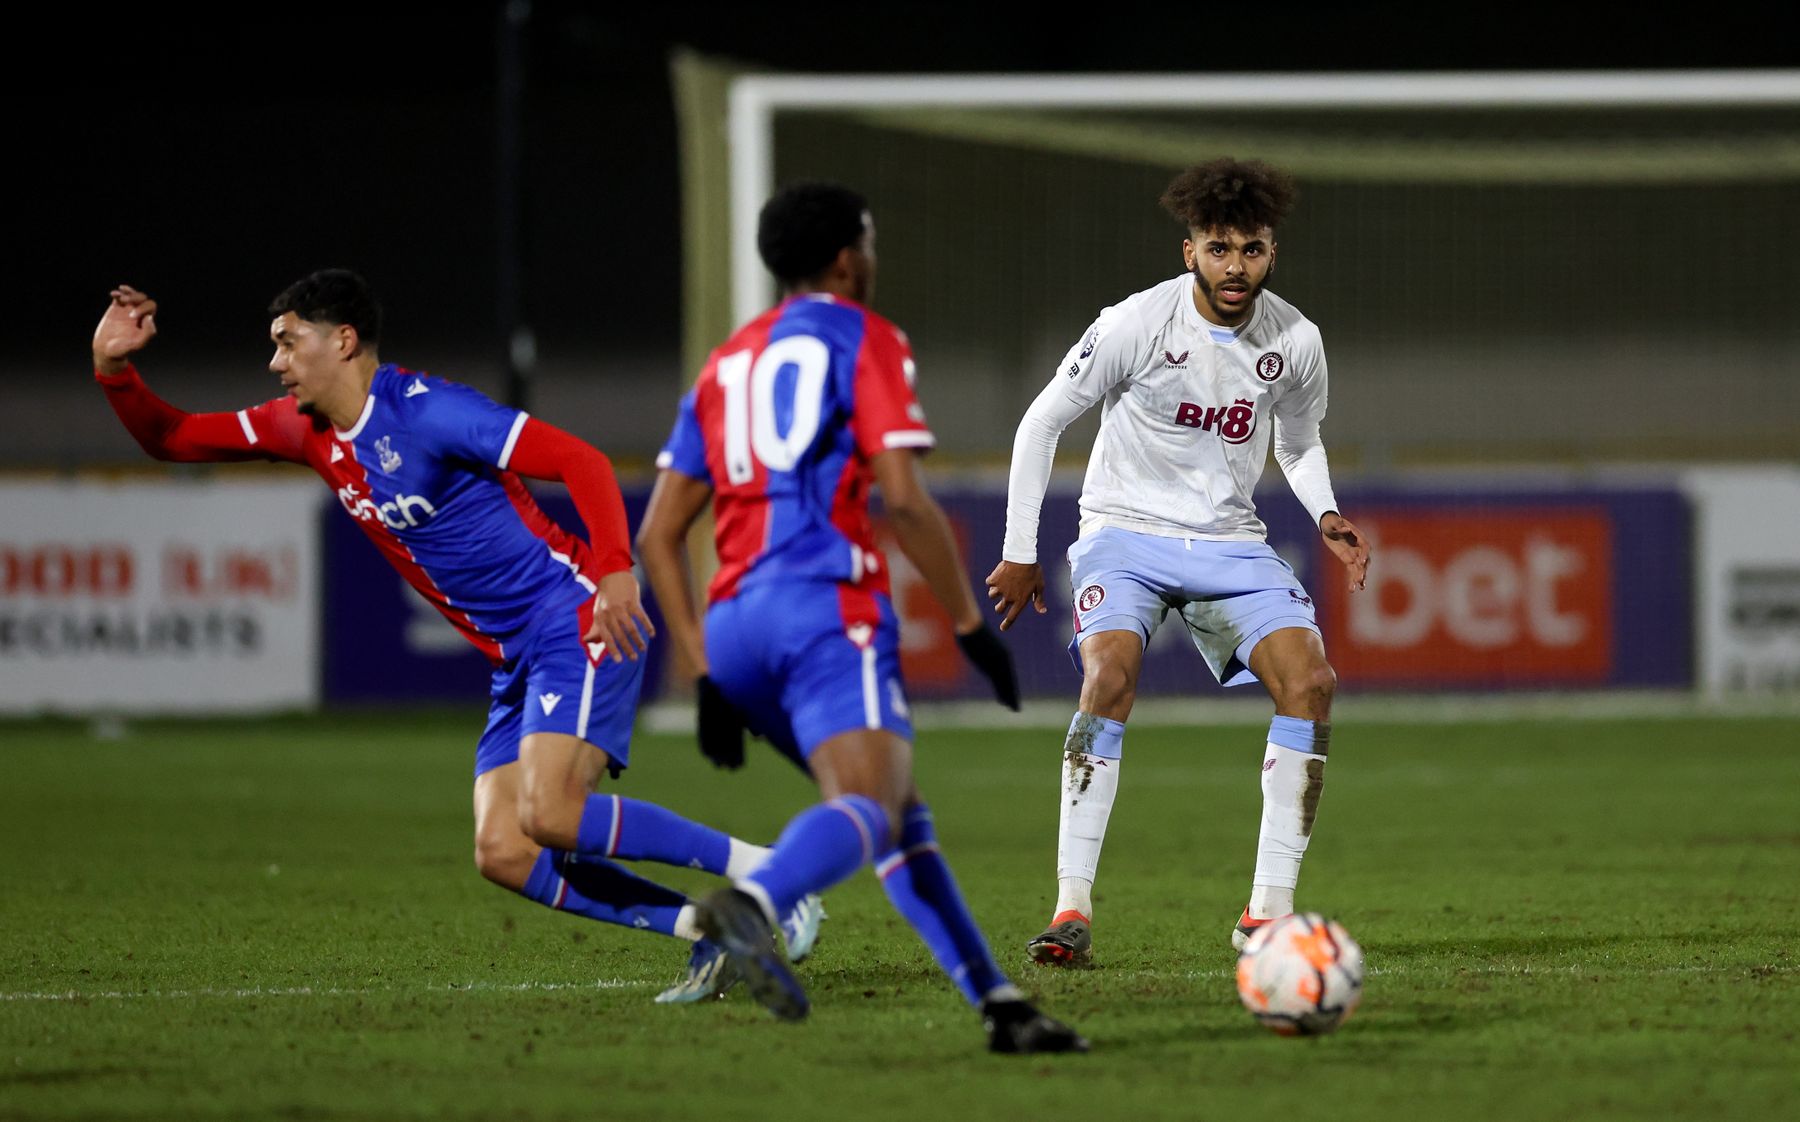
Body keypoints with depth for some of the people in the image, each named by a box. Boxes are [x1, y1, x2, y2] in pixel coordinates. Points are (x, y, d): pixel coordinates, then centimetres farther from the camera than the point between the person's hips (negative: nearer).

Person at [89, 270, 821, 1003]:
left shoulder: (424, 411, -15)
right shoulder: (307, 432, 10)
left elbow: (582, 461, -19)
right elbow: (172, 439, 16)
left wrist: (615, 570, -32)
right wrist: (114, 369, -2)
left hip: (576, 622, -9)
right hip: (516, 662, 9)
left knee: (549, 815, -26)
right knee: (502, 853, -6)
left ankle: (763, 874, -16)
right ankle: (712, 930, -6)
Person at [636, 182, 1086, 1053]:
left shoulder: (726, 366, 23)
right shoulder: (862, 340, 4)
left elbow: (656, 536, 18)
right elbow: (902, 500, -9)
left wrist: (706, 675, 19)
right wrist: (971, 624, -2)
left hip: (736, 623, 8)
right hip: (828, 612, -8)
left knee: (900, 815, 16)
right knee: (870, 806, -23)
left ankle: (998, 1003, 12)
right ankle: (751, 904, -52)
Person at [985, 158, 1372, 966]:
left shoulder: (1295, 341, -3)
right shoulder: (1136, 325, -15)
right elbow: (1042, 423, -4)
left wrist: (1326, 516, -4)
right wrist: (1019, 552, -4)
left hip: (1229, 542, 3)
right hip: (1127, 533, -3)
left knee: (1311, 680, -17)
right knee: (1110, 676, -29)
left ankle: (1268, 912, -12)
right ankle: (1072, 908, -25)